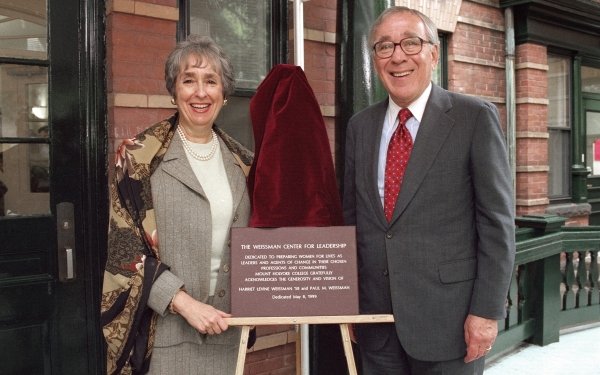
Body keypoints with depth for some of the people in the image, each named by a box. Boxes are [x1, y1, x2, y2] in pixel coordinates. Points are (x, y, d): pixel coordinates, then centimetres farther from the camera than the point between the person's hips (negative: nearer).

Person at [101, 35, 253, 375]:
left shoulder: (241, 161, 7)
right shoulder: (140, 156, -6)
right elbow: (125, 247, -9)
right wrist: (185, 303, -16)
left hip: (227, 328, 4)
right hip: (166, 329, -4)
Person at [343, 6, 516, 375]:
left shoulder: (475, 117, -6)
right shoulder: (360, 126, 7)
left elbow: (497, 220, -7)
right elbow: (352, 215, 11)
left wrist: (487, 310, -11)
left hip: (447, 315, -4)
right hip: (375, 318, 4)